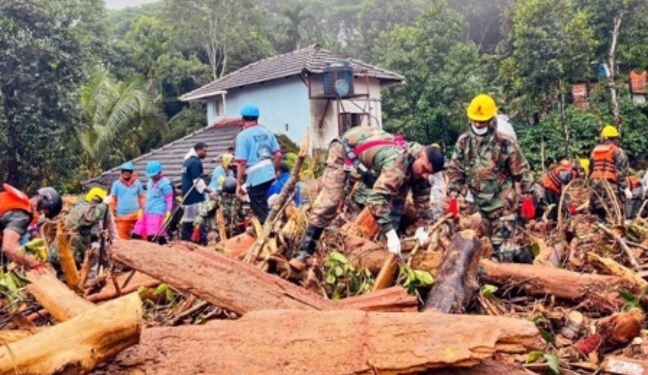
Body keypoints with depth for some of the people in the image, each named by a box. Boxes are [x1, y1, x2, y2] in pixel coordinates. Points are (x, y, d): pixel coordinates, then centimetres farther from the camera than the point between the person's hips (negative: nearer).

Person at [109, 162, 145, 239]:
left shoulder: (137, 183, 6)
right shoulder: (116, 184, 4)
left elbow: (141, 197, 10)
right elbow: (113, 199, 7)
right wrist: (113, 214, 4)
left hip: (136, 215, 0)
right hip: (122, 216, 0)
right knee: (123, 237, 1)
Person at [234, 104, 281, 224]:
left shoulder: (243, 136, -10)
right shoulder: (266, 131, 7)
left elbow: (242, 162, -15)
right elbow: (278, 155, 7)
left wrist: (239, 184, -8)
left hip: (255, 178, -6)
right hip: (269, 175, 7)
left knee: (262, 212, 3)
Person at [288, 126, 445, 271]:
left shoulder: (418, 162, -14)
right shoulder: (398, 163, -41)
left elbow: (422, 194, -2)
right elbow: (377, 197, -48)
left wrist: (421, 227, -7)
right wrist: (391, 234, -50)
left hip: (370, 150, 8)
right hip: (346, 148, -8)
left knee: (399, 192, 0)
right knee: (328, 202, -17)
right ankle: (305, 252, -10)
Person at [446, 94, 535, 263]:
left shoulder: (505, 143, -15)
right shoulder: (463, 142, -3)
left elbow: (522, 172, -7)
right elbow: (455, 171, 2)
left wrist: (527, 199, -7)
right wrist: (453, 197, -5)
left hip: (504, 204, -5)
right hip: (482, 205, 5)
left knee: (502, 247, -10)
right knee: (495, 243, 17)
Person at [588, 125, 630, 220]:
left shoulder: (594, 151, 15)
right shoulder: (617, 151, -3)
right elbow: (621, 172, -10)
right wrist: (626, 188, -10)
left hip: (596, 185, 6)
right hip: (611, 185, -6)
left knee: (598, 215, 11)